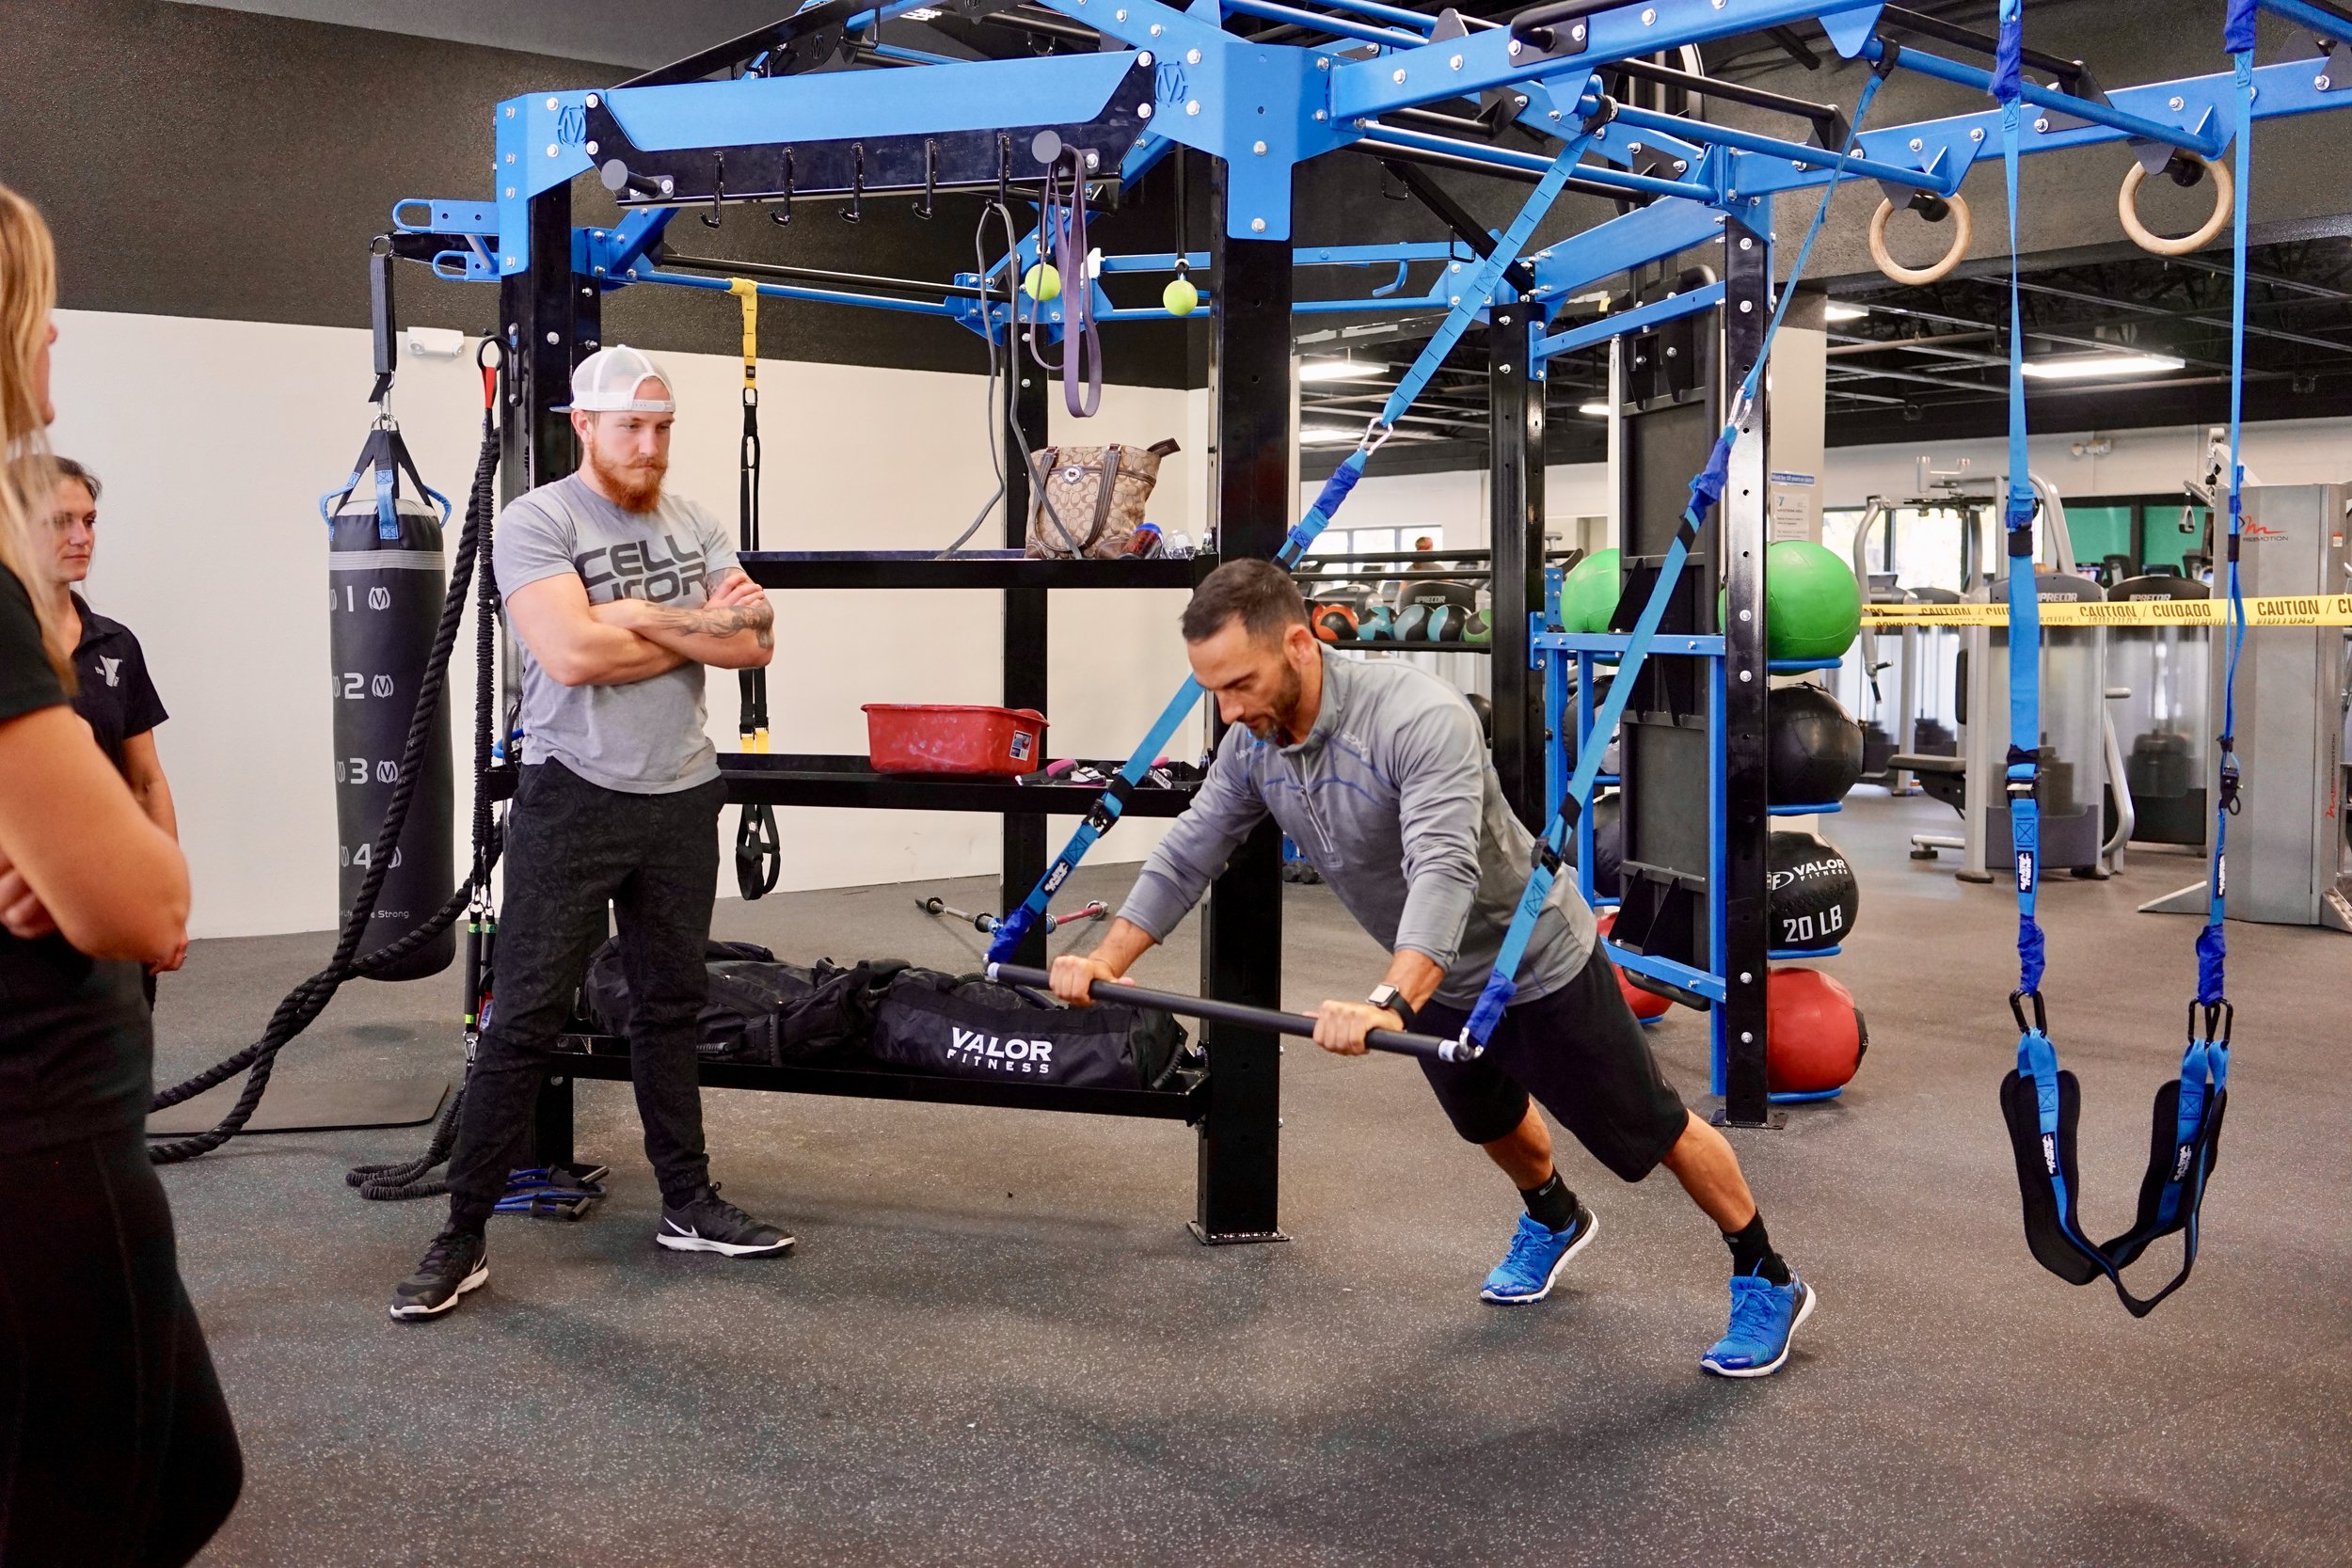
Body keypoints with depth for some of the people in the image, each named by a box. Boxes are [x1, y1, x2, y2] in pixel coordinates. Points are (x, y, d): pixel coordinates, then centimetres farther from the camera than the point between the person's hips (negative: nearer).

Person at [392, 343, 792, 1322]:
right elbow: (572, 654, -22)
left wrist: (648, 617, -14)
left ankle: (689, 1205, 25)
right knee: (525, 1020, -3)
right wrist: (700, 629, -9)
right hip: (574, 799, -5)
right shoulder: (537, 523, -8)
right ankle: (463, 1237, 5)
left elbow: (757, 643, -1)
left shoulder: (694, 527, 10)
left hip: (681, 799, 6)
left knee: (671, 1008, 14)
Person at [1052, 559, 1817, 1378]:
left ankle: (1767, 1282, 26)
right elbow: (1187, 855, -4)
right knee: (1490, 1121, 30)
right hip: (1438, 976, 8)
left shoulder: (1419, 718, -37)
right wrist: (1108, 959, -13)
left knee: (1651, 1132, 6)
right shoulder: (1251, 745, -13)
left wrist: (1389, 1005, -62)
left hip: (1535, 963, -7)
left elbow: (1444, 873, -49)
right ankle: (1553, 1218, 59)